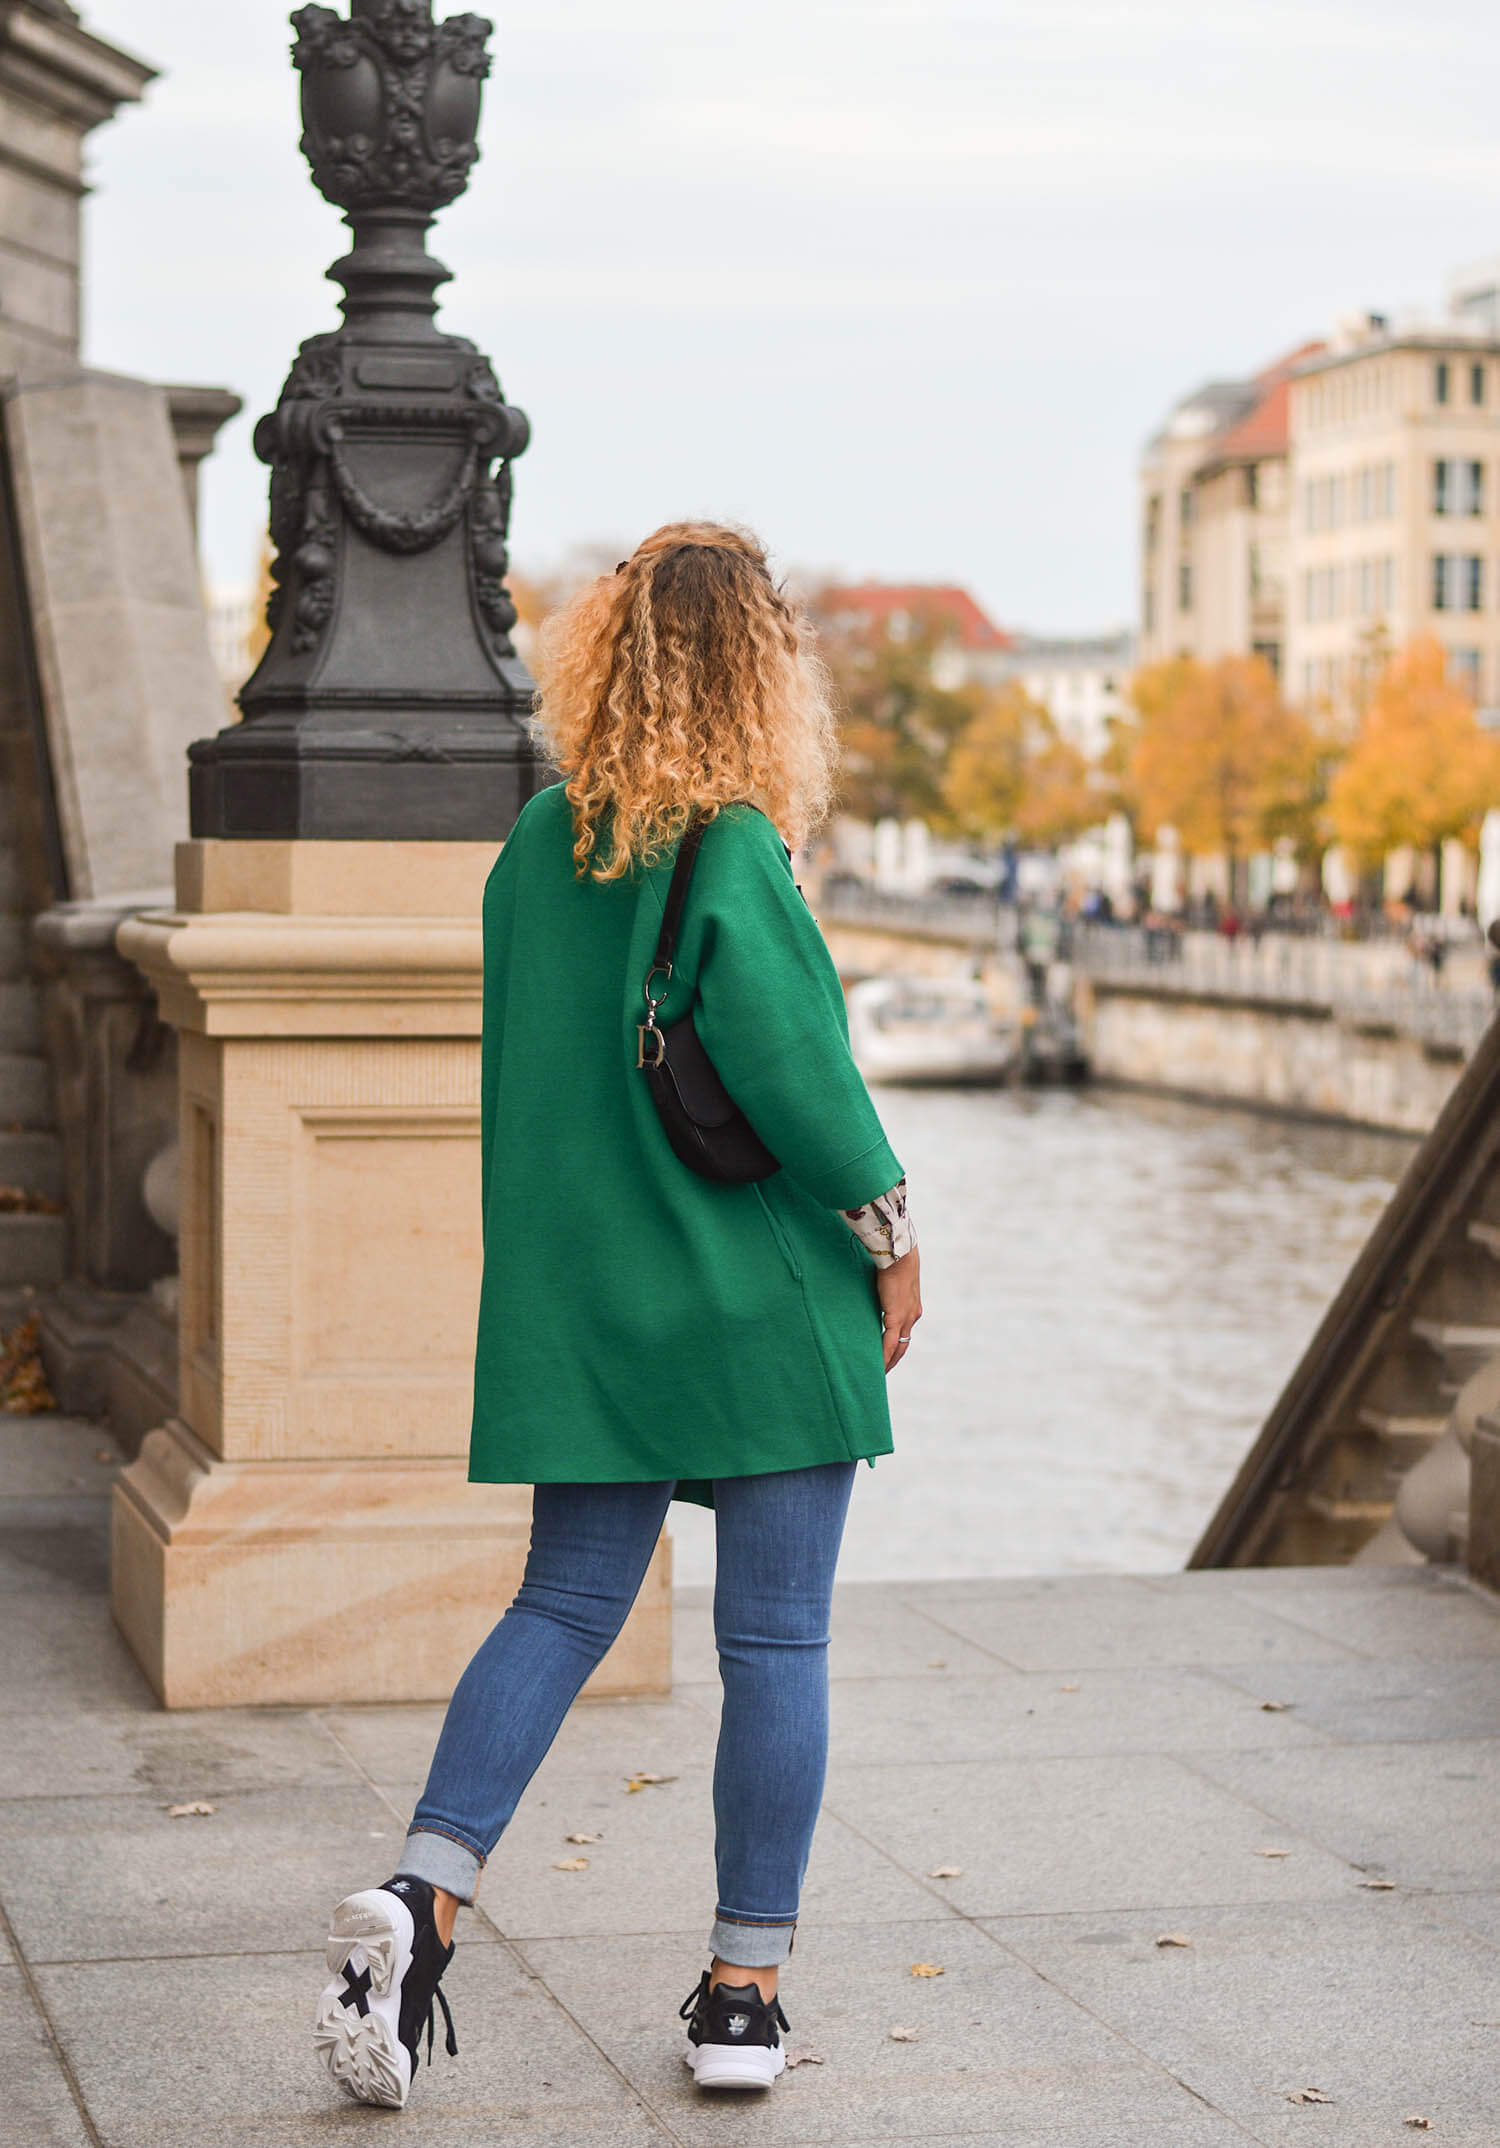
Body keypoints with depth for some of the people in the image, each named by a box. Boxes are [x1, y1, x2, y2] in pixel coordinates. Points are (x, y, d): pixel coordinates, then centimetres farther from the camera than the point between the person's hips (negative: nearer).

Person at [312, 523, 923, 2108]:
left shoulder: (537, 845, 5)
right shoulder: (732, 852, -15)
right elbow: (787, 1066, -20)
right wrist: (889, 1232, -9)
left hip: (581, 1299, 5)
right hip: (768, 1312, -5)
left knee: (565, 1607, 12)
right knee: (774, 1639, 5)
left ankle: (424, 1892, -5)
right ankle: (745, 1990, 10)